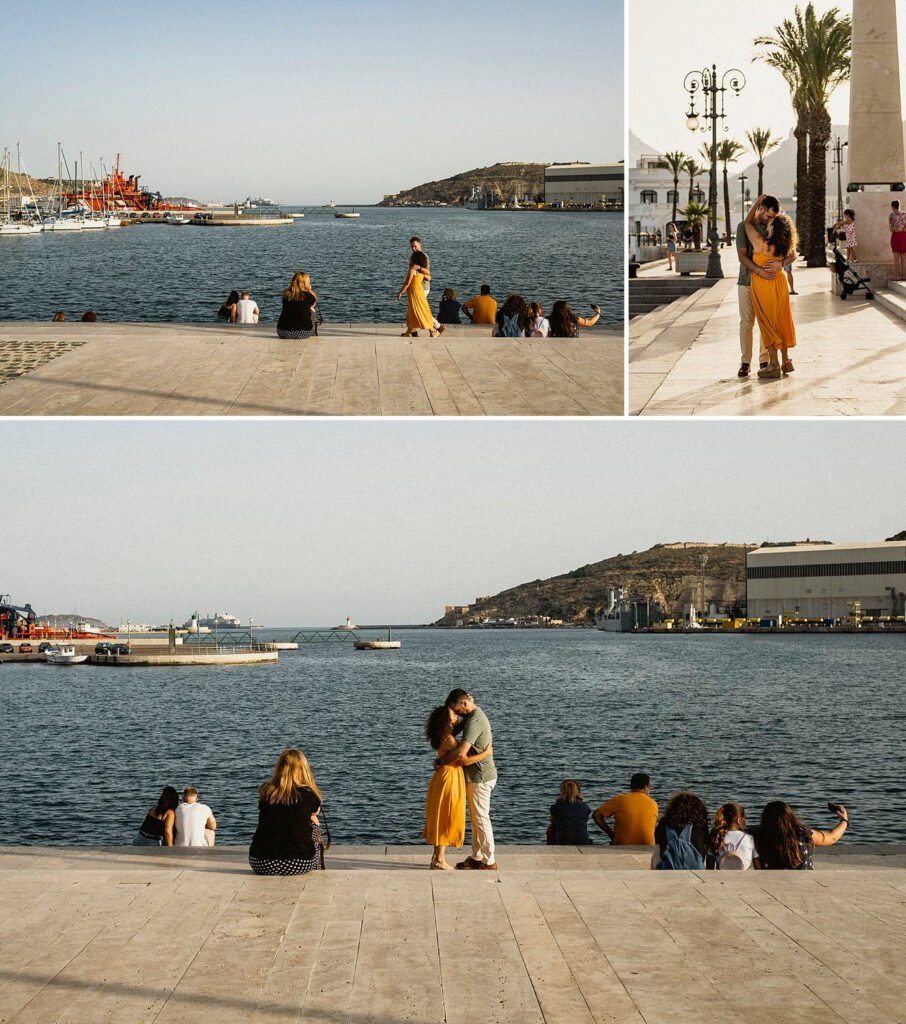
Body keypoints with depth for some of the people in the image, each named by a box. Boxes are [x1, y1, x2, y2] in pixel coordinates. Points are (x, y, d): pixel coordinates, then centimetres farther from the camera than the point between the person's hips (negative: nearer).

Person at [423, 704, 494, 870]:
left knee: (441, 819, 14)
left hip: (444, 779, 10)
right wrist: (486, 753, -13)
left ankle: (437, 856, 19)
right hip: (449, 780, -10)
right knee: (446, 819, -4)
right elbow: (465, 760, -22)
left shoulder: (446, 736, 9)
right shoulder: (448, 739, -20)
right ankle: (439, 860, -1)